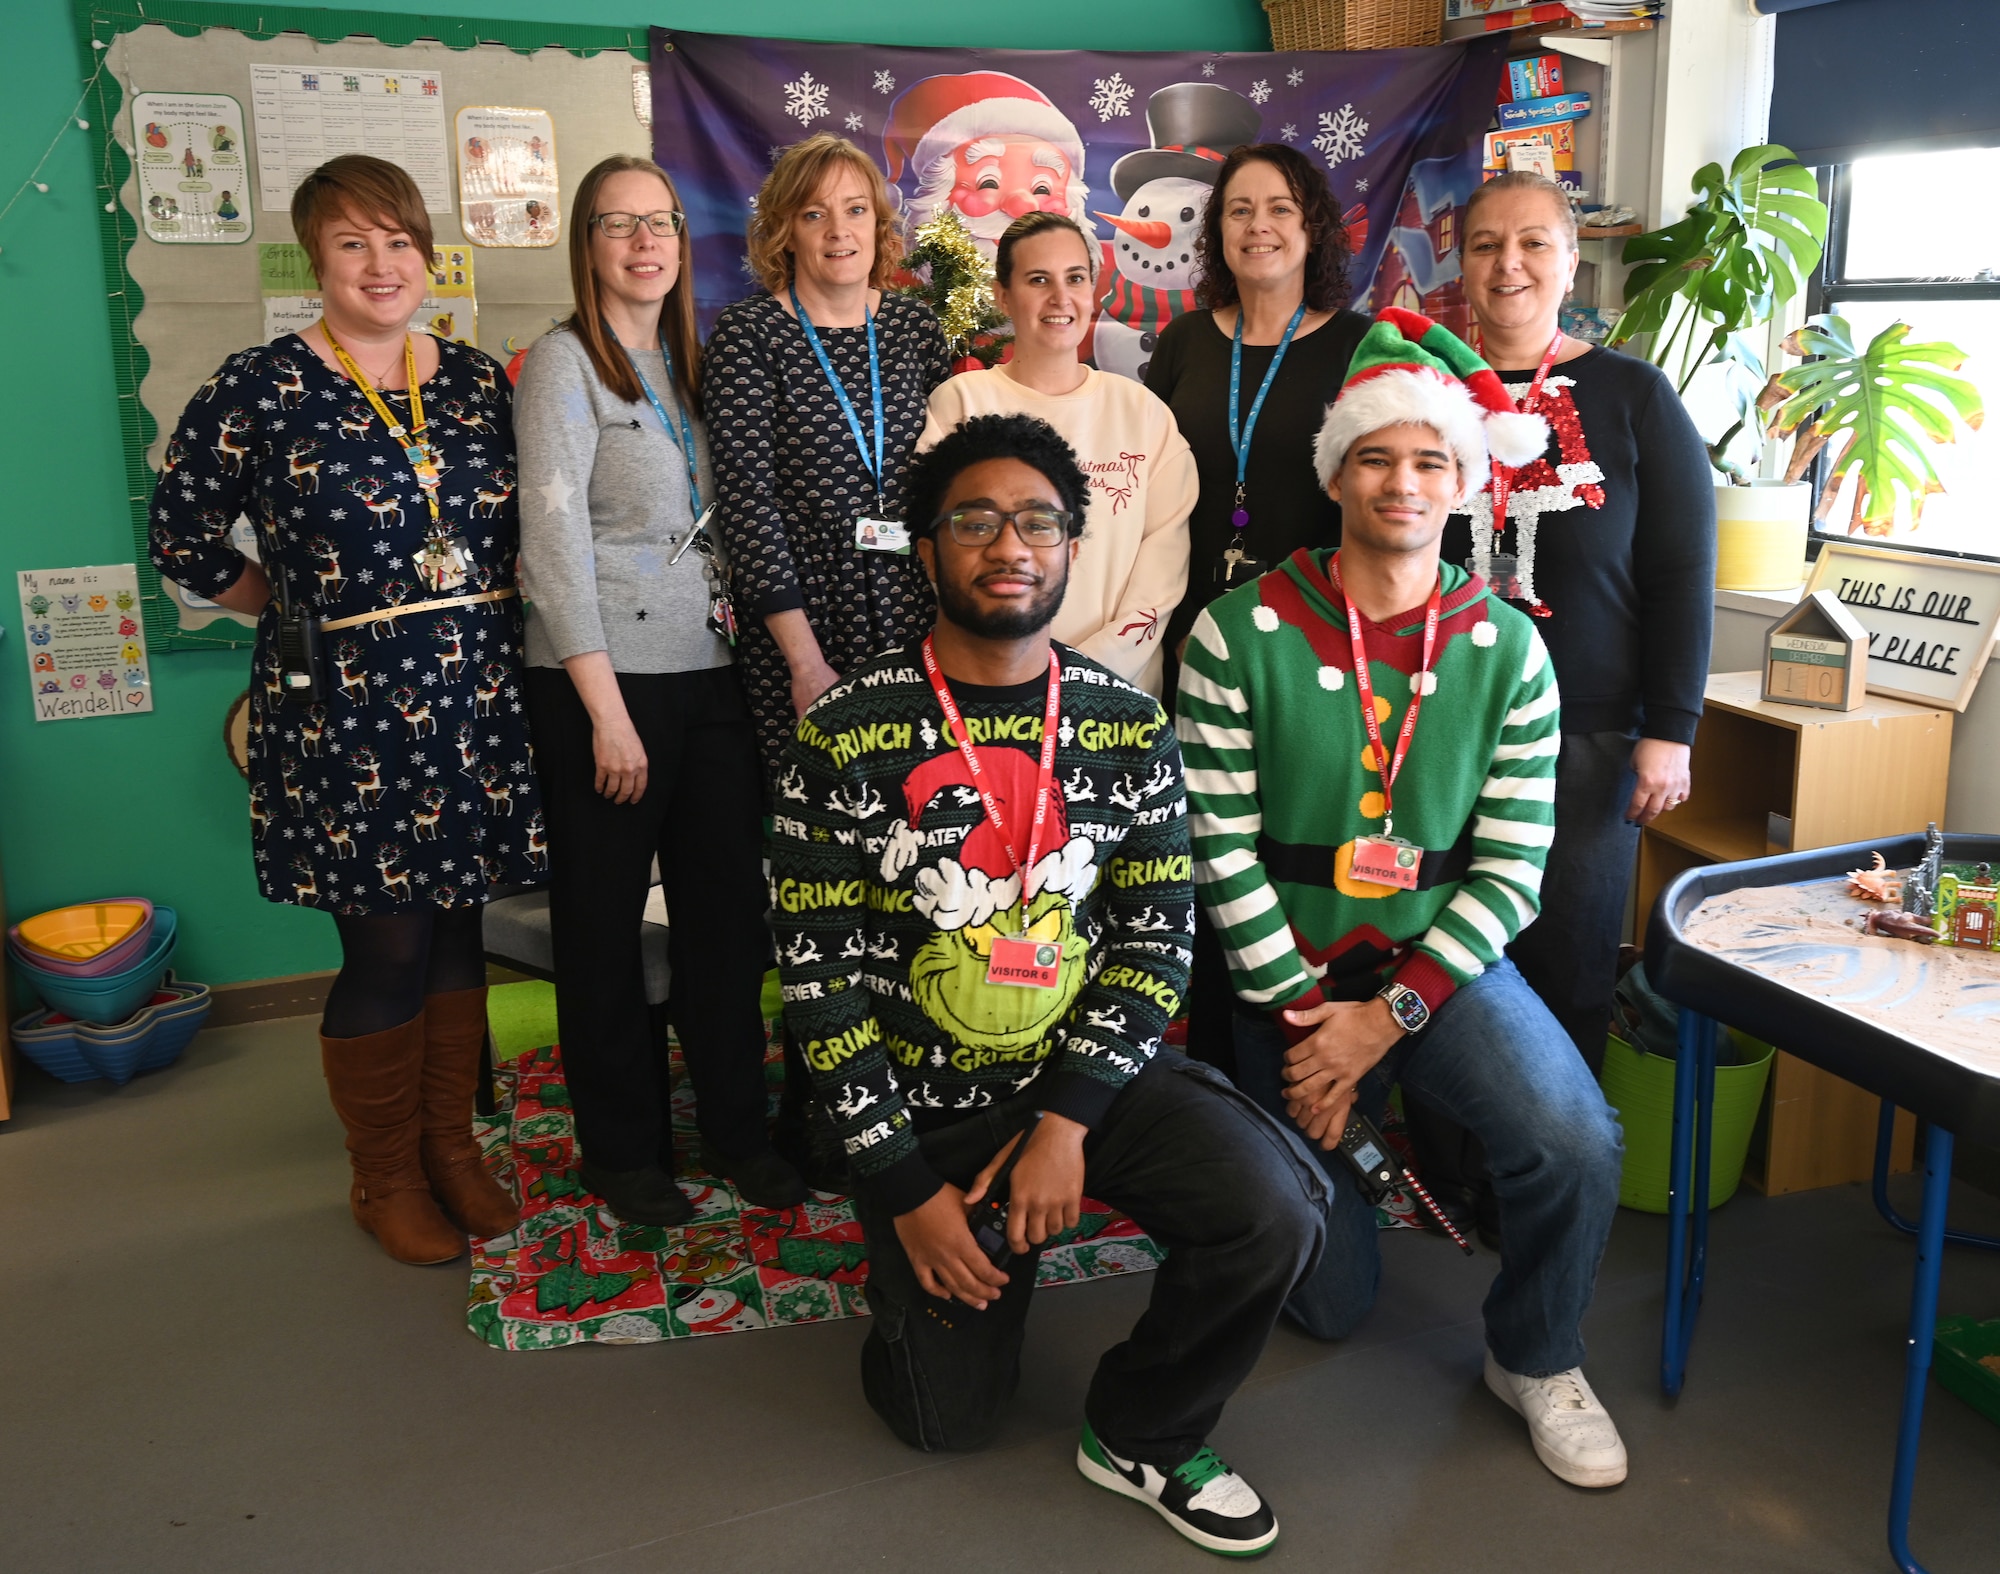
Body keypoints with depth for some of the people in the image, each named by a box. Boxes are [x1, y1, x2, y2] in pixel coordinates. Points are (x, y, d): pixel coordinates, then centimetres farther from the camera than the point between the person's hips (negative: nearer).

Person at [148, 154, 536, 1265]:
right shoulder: (258, 392, -6)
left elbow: (523, 531, 17)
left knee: (458, 930, 13)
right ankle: (387, 1180, 24)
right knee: (387, 950, 3)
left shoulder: (480, 383, 7)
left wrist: (487, 617, 5)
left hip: (476, 704, 4)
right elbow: (188, 545, 1)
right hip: (345, 713, -4)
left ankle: (452, 1146, 31)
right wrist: (312, 611, 1)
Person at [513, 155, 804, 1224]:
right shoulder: (563, 362, -3)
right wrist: (607, 709, -15)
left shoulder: (690, 363, 15)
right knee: (605, 918, 6)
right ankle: (623, 1148, 20)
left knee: (727, 905, 9)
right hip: (603, 681, -5)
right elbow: (553, 540, -10)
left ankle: (734, 1126, 24)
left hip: (713, 671, 6)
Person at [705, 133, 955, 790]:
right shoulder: (747, 333, -3)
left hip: (917, 632, 4)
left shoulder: (915, 325, 9)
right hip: (798, 634, -3)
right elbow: (747, 500, -9)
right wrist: (807, 661, -14)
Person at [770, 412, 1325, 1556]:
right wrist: (904, 1183, -12)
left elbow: (1160, 935, -4)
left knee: (1275, 1211, -24)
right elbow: (819, 970, -10)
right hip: (920, 1099, -1)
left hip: (1093, 1068, 2)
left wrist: (1070, 1119, -15)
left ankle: (1142, 1431, 3)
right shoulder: (848, 734, -10)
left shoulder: (1128, 724, -2)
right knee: (954, 1417, 7)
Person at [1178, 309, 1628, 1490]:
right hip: (1290, 973, -1)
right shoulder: (1243, 631, -12)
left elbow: (1511, 870, -8)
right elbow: (1220, 846, -12)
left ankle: (1536, 1359, 4)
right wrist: (1304, 1014, -14)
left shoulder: (1507, 649, -6)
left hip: (1441, 961, 1)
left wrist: (1387, 1016, -16)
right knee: (1330, 1303, 9)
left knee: (1578, 1143, -28)